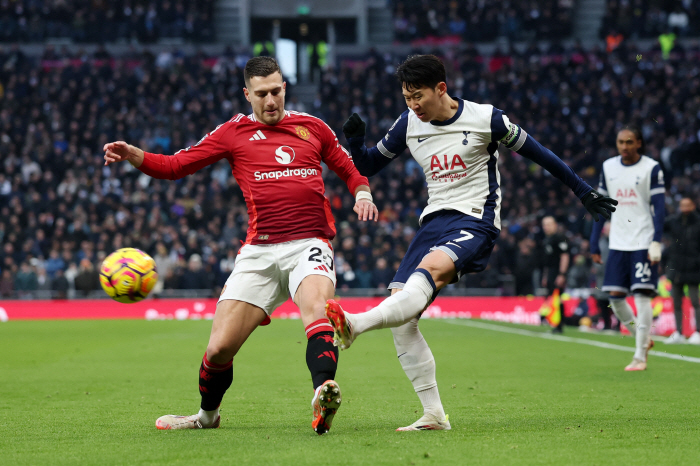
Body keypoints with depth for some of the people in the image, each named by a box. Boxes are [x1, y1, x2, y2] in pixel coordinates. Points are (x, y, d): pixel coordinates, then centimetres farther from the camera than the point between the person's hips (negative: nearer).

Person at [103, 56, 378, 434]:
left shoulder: (312, 127, 16)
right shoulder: (234, 132, 11)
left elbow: (348, 169, 28)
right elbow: (175, 165, 8)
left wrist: (362, 194, 6)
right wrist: (132, 155, -9)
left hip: (309, 243, -1)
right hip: (259, 250, 1)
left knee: (316, 307, -34)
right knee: (220, 347, -3)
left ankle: (324, 396, -53)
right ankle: (208, 414, 26)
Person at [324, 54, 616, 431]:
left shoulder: (486, 119, -3)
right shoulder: (408, 124, 8)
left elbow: (537, 153, 9)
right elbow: (368, 166, 17)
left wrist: (583, 191, 14)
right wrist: (355, 142, -5)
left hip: (475, 222, -5)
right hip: (434, 220, 5)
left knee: (430, 268, -37)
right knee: (401, 320, -10)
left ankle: (354, 325, -58)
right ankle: (433, 414, -3)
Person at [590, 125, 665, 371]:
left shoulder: (651, 168, -4)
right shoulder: (608, 167, 9)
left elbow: (658, 208, -6)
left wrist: (656, 242, -15)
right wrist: (594, 242, 10)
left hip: (643, 243, -5)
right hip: (617, 244, 5)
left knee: (642, 295, -8)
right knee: (615, 296, 1)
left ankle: (640, 357, -3)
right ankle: (642, 339, 22)